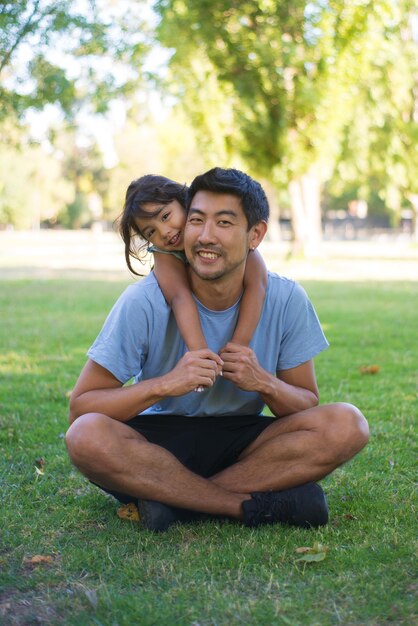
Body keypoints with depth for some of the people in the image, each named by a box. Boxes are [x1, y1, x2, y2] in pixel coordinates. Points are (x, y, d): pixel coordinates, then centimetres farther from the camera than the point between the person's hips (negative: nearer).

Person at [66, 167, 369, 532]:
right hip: (157, 444, -2)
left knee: (346, 425, -23)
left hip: (242, 445, 2)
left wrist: (265, 383, -22)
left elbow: (309, 407, -1)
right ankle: (256, 504, -23)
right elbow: (80, 406, -16)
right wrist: (164, 384, -30)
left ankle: (169, 496, -20)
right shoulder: (145, 302, -15)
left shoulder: (286, 300, -8)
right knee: (87, 436, -33)